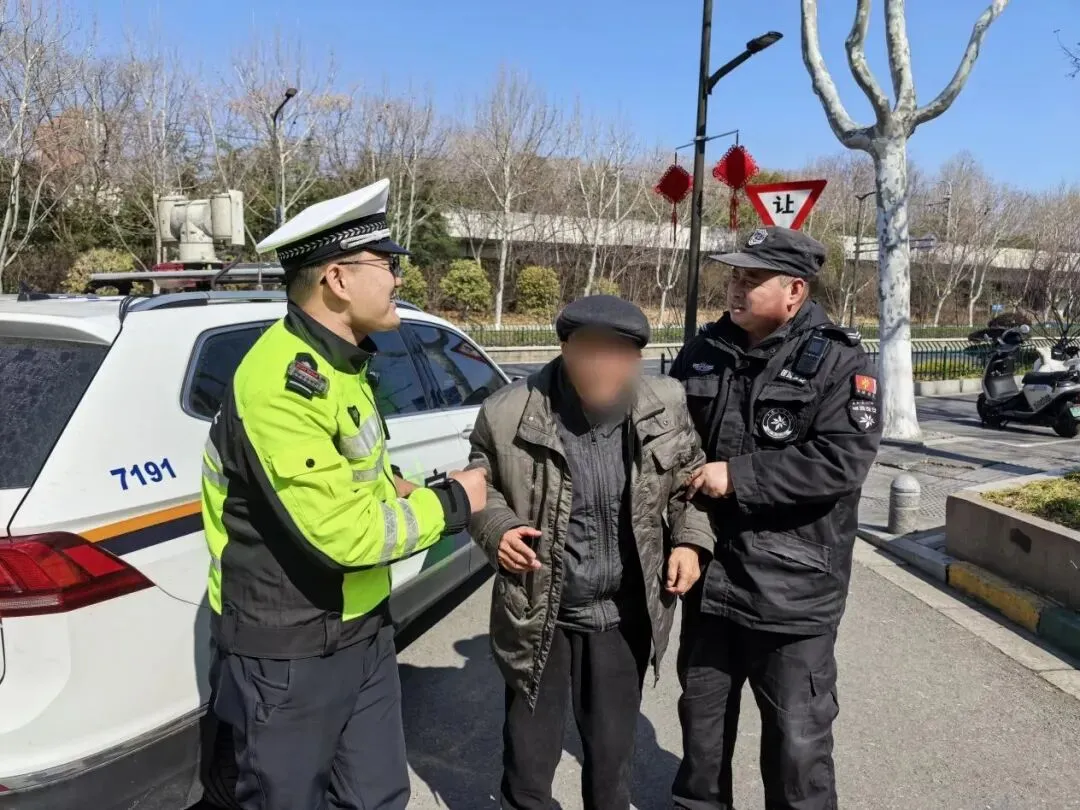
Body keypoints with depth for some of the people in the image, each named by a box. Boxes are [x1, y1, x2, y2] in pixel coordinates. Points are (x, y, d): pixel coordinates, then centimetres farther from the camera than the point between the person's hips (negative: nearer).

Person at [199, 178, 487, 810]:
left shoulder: (339, 364, 7)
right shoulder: (283, 383, -26)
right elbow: (343, 534, -29)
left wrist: (408, 493, -4)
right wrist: (451, 504, -15)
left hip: (364, 629, 9)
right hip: (288, 652, -8)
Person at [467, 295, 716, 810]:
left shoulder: (666, 406, -8)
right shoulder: (508, 415, -15)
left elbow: (688, 479, 8)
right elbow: (480, 485, 1)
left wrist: (691, 539, -6)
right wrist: (496, 528, -17)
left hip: (624, 616, 2)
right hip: (538, 614, -2)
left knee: (613, 752, 21)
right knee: (530, 753, 16)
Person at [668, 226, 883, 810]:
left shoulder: (838, 362, -11)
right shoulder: (706, 350, 5)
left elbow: (841, 461, -22)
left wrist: (738, 476, -22)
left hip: (793, 584, -5)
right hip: (709, 572, 6)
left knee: (797, 734, 9)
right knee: (701, 710, 23)